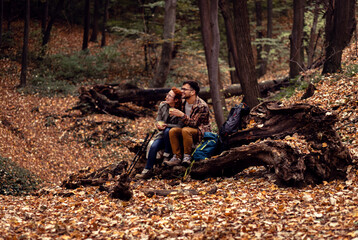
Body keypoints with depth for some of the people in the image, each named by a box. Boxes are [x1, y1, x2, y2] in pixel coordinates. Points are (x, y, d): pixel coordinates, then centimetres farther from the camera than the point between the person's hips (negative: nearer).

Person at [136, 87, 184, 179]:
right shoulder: (163, 105, 3)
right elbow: (158, 120, 9)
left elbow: (180, 126, -16)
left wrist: (166, 125, -23)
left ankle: (167, 155, -21)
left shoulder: (180, 109, -13)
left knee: (167, 131, -37)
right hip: (163, 134, 4)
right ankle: (147, 170, -17)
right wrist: (159, 124, -15)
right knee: (153, 146, -23)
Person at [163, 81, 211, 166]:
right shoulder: (183, 102, 5)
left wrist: (182, 115, -32)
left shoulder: (202, 106, -18)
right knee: (172, 131, -20)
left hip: (201, 132, -7)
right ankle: (177, 157, -21)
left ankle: (187, 156, -25)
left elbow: (194, 124, -22)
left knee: (186, 130, -36)